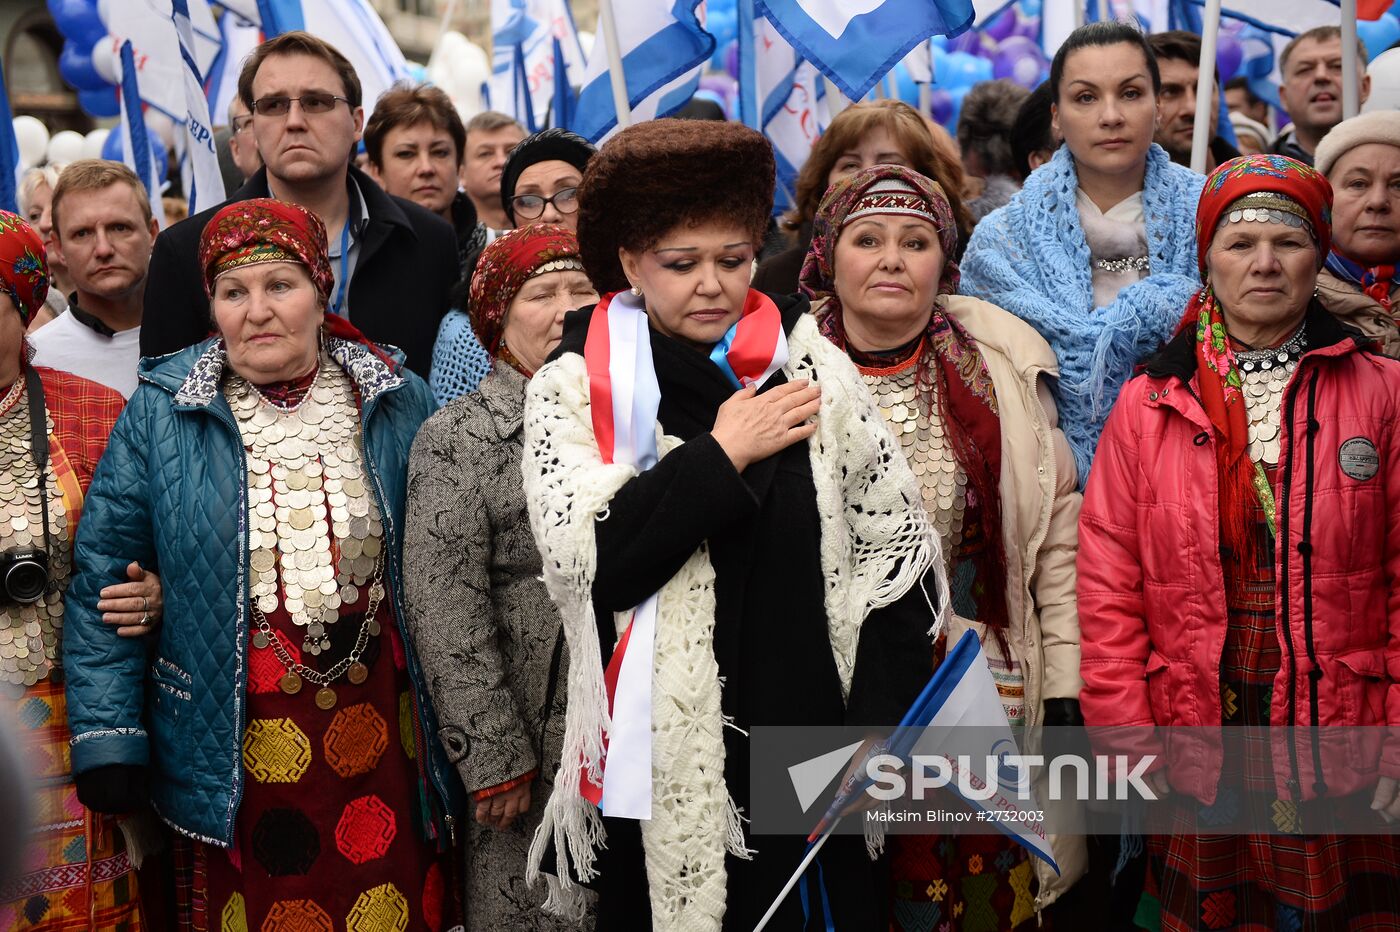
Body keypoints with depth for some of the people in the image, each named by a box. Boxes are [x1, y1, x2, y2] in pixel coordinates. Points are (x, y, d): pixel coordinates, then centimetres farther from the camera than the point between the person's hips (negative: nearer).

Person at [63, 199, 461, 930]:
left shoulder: (397, 401, 3)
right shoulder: (161, 413, -2)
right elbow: (104, 570, -2)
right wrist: (107, 735, -8)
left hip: (380, 721, 1)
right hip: (234, 738, -1)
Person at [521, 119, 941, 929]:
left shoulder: (816, 370, 1)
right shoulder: (574, 390, -3)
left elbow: (896, 549, 2)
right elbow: (589, 560, -16)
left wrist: (882, 730, -4)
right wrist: (722, 455, -12)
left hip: (817, 757, 2)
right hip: (660, 772, -1)